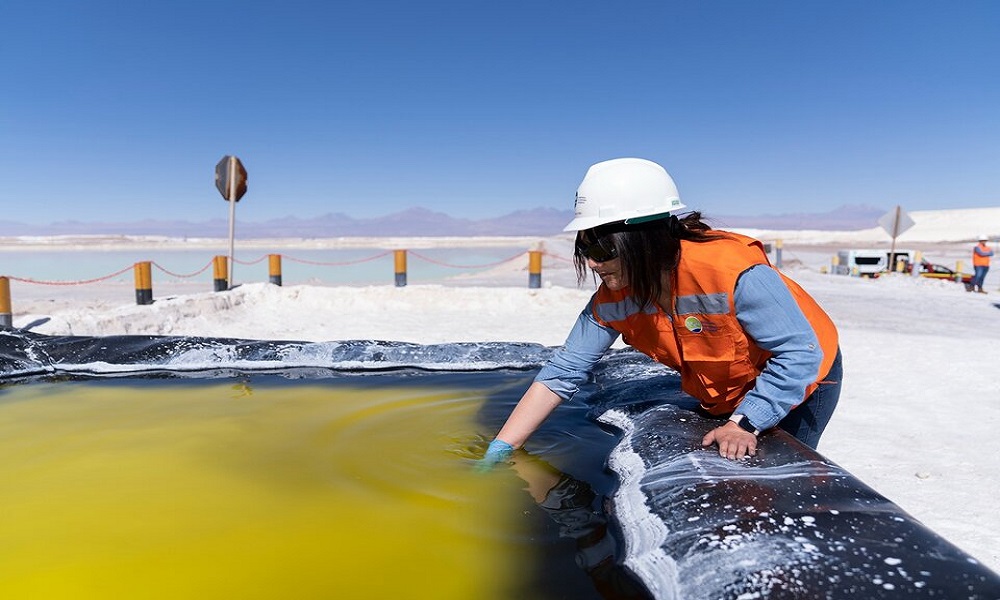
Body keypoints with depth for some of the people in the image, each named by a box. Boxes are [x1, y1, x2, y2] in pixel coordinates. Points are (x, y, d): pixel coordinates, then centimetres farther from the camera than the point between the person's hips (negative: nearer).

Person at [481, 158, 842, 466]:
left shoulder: (735, 272, -40)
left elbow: (801, 354, -31)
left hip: (799, 380, -5)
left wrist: (745, 424, -35)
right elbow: (562, 373, -22)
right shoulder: (613, 299, -22)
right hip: (721, 395, 5)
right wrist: (498, 453, -26)